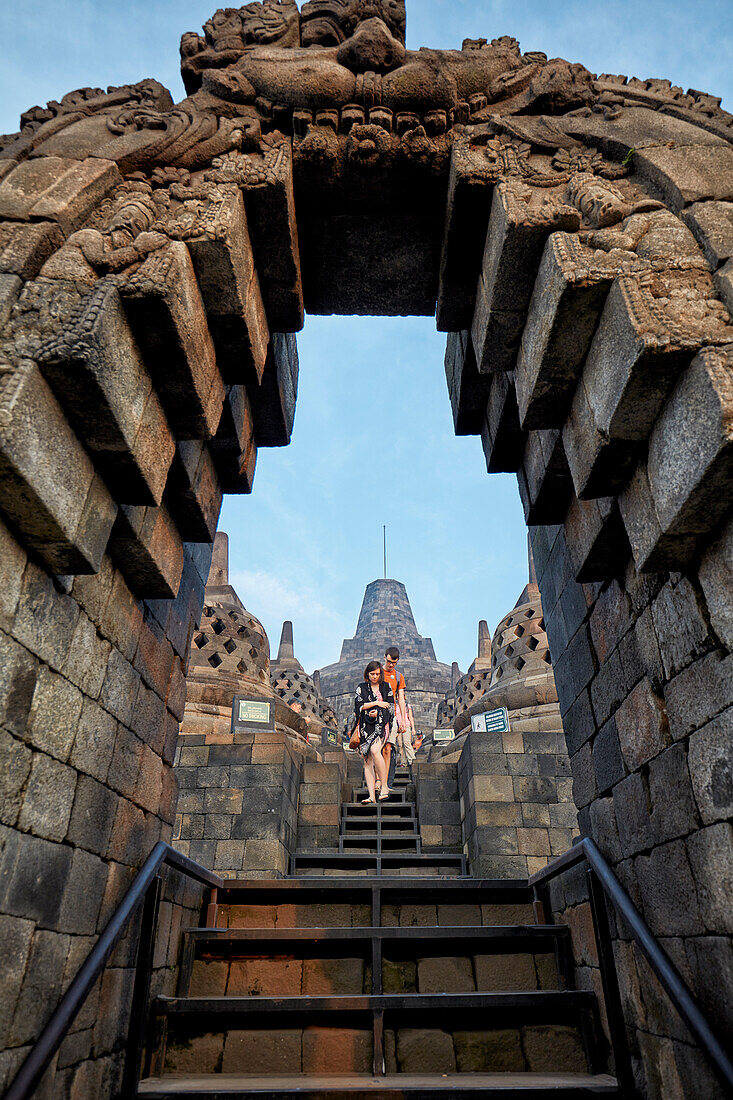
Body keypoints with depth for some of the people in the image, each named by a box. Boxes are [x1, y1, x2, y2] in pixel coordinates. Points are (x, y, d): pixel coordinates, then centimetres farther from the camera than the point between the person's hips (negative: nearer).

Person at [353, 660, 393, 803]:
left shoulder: (386, 687, 11)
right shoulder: (361, 688, 12)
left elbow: (390, 705, 7)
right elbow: (359, 705, 0)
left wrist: (378, 712, -9)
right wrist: (376, 703, -5)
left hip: (381, 724, -2)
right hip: (365, 727, 2)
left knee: (374, 750, -26)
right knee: (367, 760, -6)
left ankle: (384, 786, -16)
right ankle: (372, 796, -7)